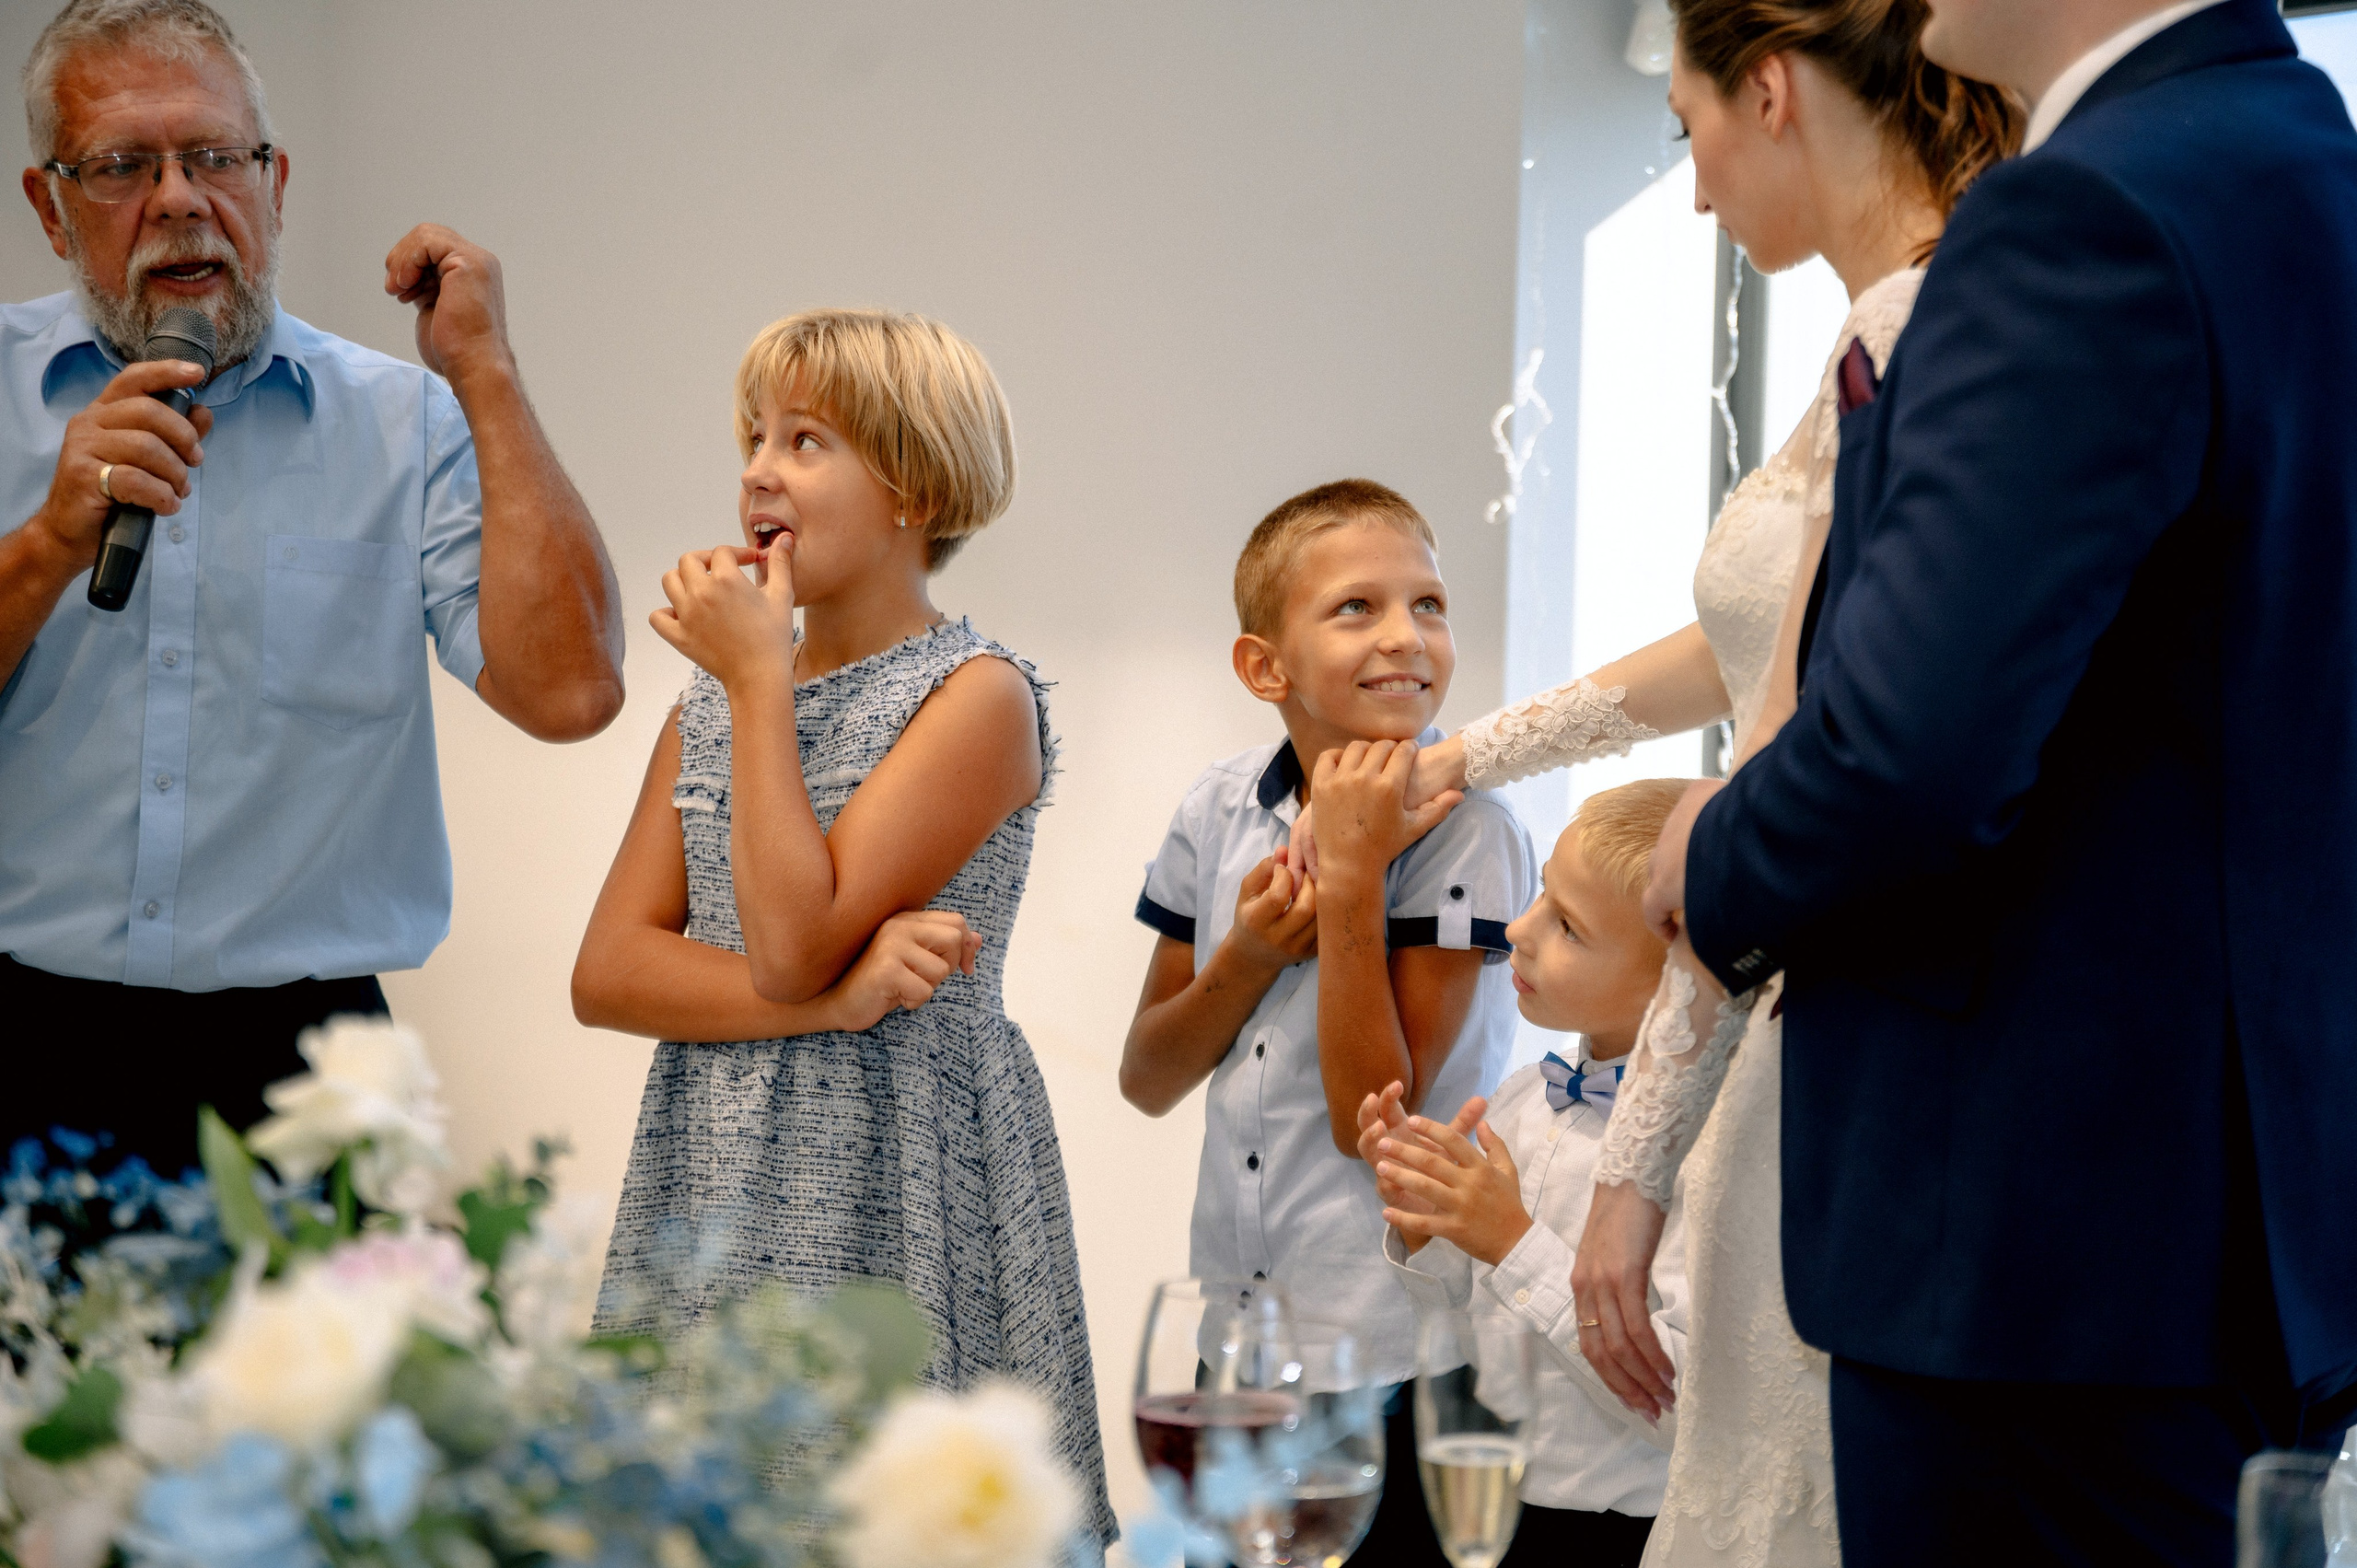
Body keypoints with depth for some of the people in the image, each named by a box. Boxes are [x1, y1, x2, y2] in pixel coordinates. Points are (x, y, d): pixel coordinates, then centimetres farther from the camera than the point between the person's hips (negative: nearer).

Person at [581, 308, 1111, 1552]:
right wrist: (834, 998, -14)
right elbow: (605, 973, 2)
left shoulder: (977, 697, -7)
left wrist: (761, 680, -11)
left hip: (897, 1187, -5)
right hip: (711, 1181, 6)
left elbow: (794, 941, -18)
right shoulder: (708, 705, 13)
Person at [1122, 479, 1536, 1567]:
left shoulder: (1462, 831, -14)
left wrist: (1353, 871, -22)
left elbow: (1373, 1120, -19)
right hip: (1235, 1326, 5)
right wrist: (1248, 955, -11)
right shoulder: (1221, 812, 0)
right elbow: (1148, 1081, 7)